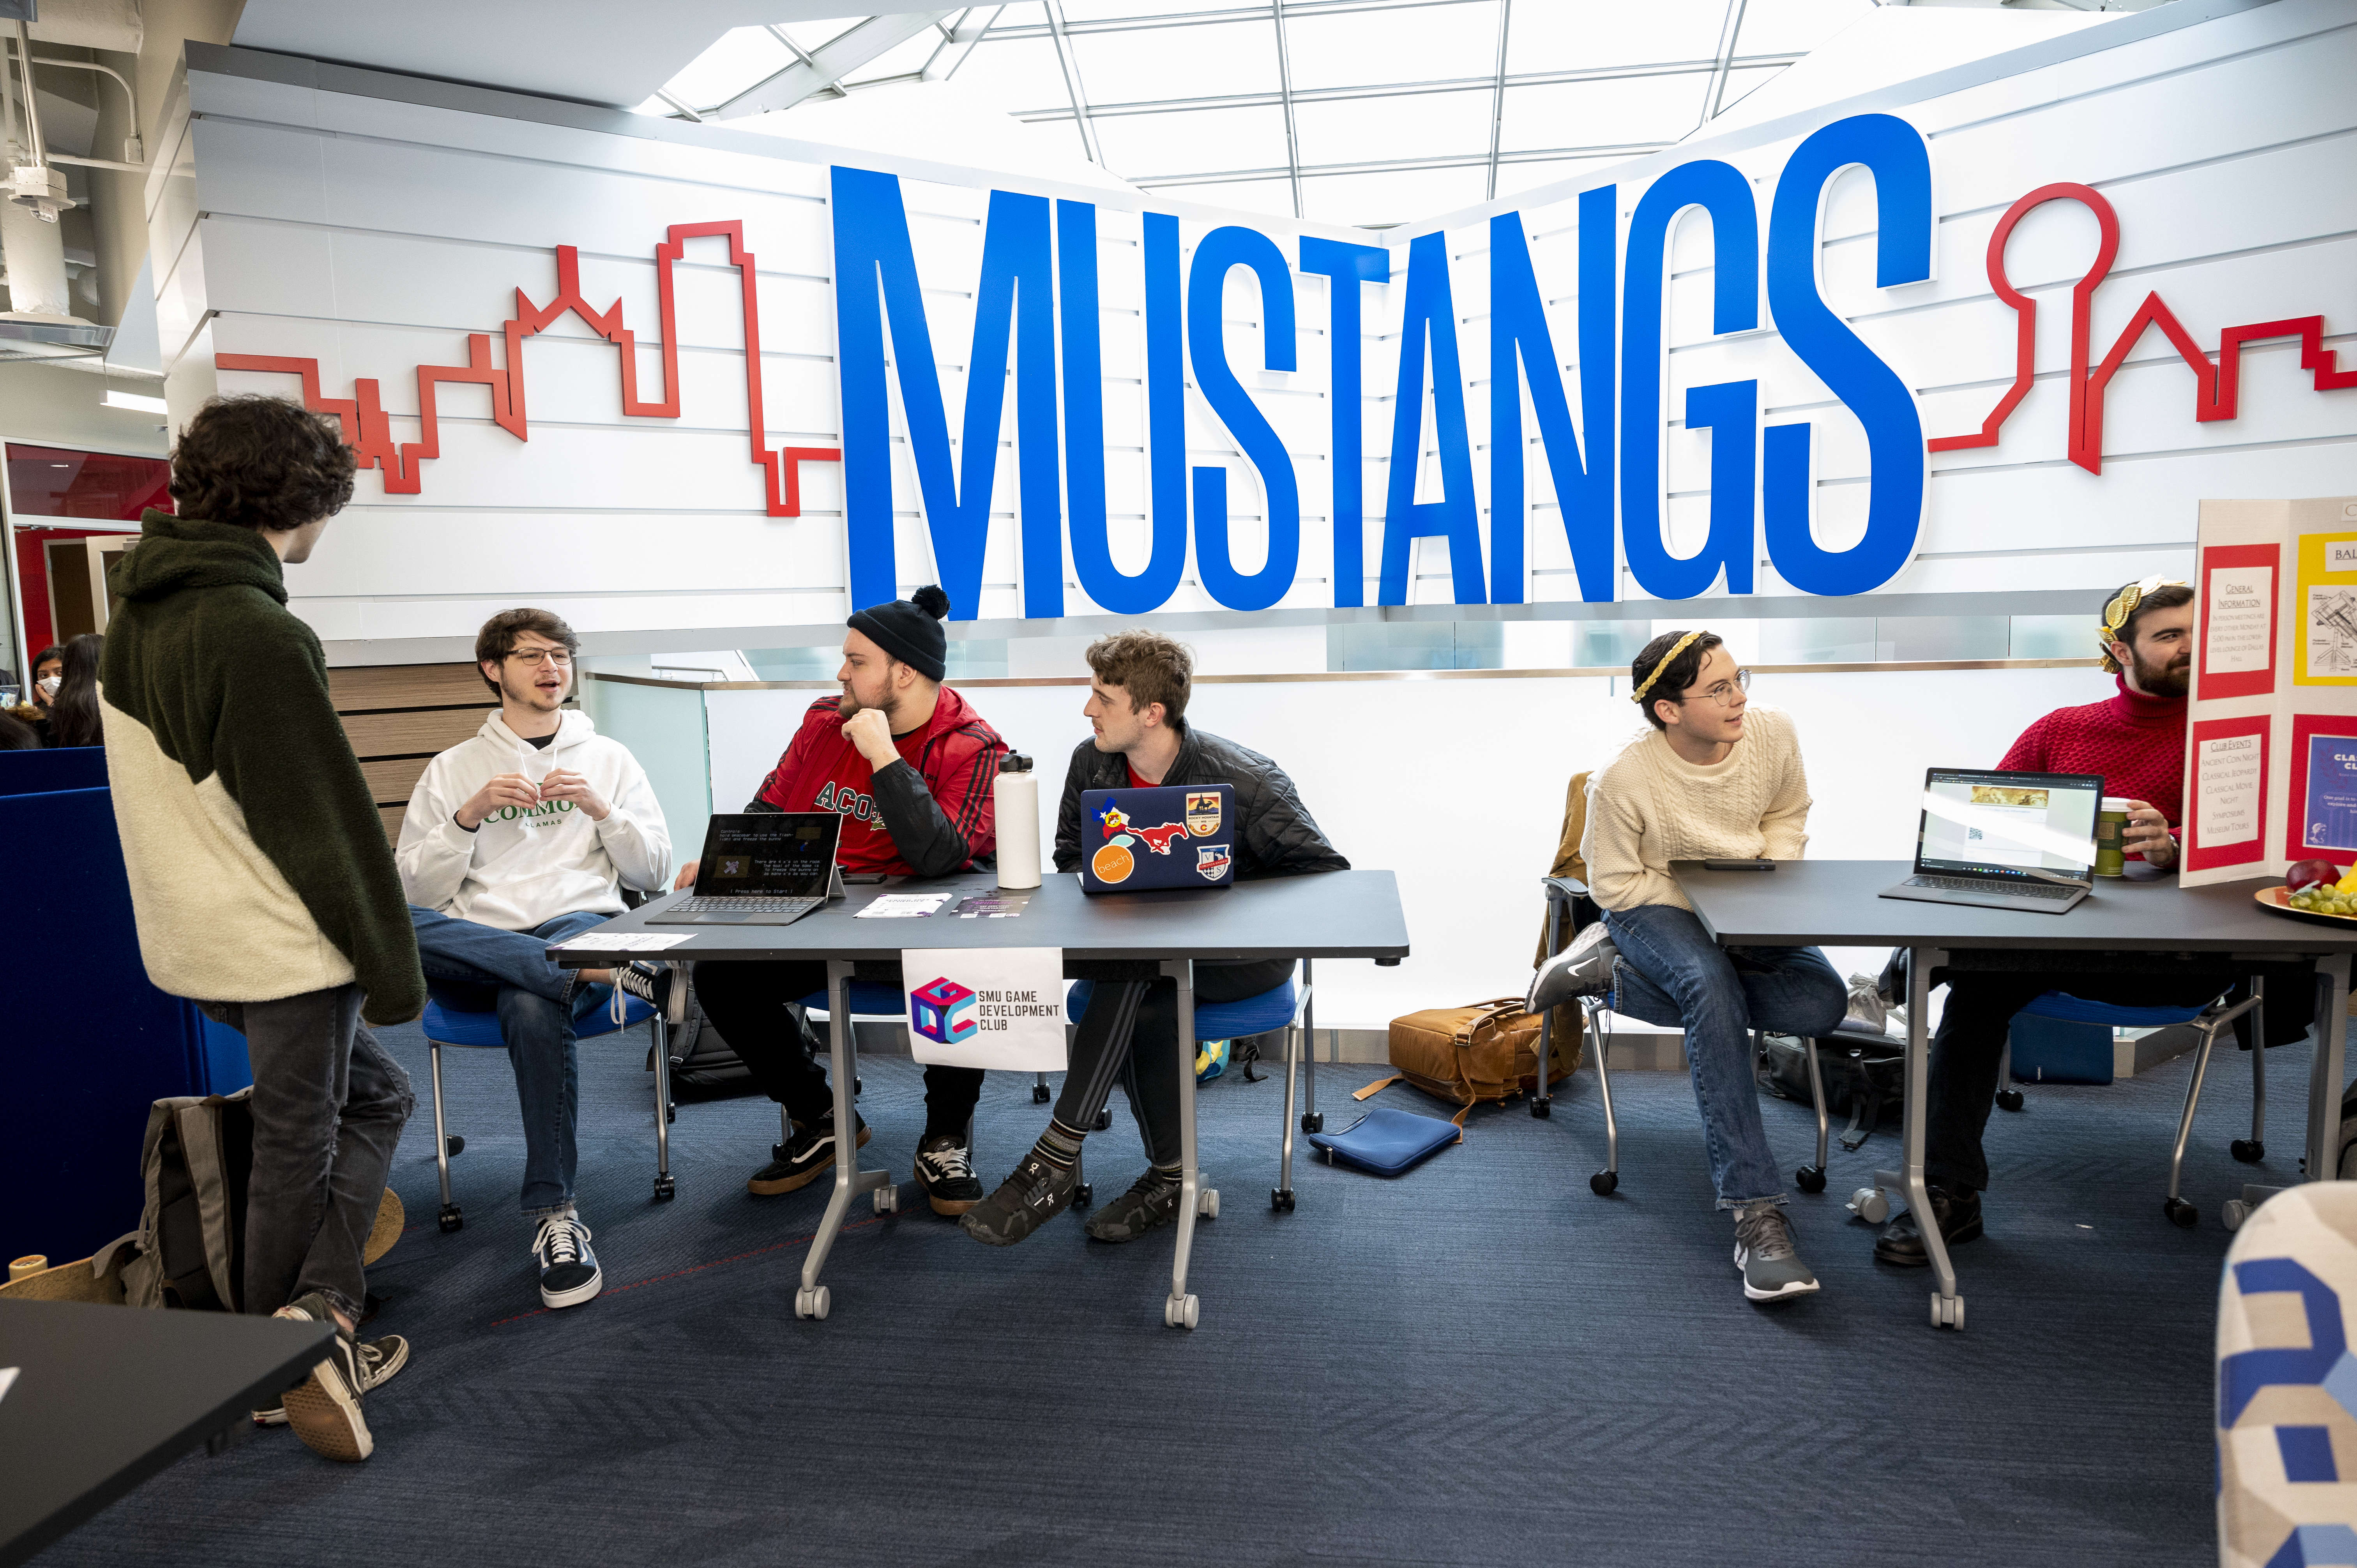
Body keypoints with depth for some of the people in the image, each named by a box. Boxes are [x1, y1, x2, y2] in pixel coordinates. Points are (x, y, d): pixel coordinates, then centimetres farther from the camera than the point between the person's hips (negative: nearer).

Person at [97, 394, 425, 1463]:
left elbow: (170, 794, 17)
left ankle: (313, 1332, 21)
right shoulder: (256, 634, -21)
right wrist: (392, 964, -12)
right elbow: (327, 821, -20)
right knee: (297, 1153, 5)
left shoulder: (135, 616, 10)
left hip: (194, 940, 9)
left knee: (375, 1095, 18)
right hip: (284, 944, -9)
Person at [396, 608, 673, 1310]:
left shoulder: (609, 757, 18)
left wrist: (600, 809, -4)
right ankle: (607, 971, -39)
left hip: (583, 926, -1)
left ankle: (557, 1217, -33)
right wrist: (469, 817, -8)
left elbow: (654, 875, 12)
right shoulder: (452, 770, 16)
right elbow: (414, 895, 7)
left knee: (531, 1006, -38)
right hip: (479, 949, 2)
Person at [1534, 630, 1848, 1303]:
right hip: (1654, 909, -5)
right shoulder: (1624, 778, -24)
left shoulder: (1773, 731, -11)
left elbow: (1788, 816, 8)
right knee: (1710, 984, -36)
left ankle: (1610, 972, -10)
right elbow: (1616, 886, -14)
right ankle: (1756, 1212, -34)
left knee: (1822, 1003, -20)